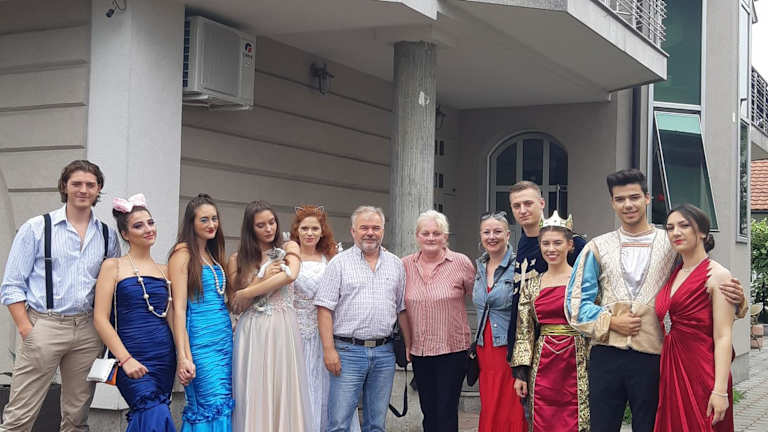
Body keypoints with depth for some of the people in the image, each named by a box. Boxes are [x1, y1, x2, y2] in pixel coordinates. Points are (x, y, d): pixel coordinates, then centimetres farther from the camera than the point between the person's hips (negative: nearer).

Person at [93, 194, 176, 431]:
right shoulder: (113, 266, 1)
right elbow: (100, 318, -5)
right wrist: (126, 359, -14)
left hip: (165, 357, 5)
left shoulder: (164, 270, 14)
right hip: (132, 356, -5)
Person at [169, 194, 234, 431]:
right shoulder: (183, 254, -6)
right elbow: (179, 307, -12)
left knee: (225, 405, 5)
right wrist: (183, 357, -18)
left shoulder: (213, 254, 17)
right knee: (214, 404, -11)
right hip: (200, 339, -8)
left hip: (225, 338, 8)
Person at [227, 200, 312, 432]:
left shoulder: (289, 248, 8)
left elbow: (291, 274, -14)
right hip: (252, 333, 1)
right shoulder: (238, 259, 9)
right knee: (254, 397, -1)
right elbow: (235, 306, 3)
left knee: (285, 393, -1)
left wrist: (247, 293, -12)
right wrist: (263, 277, -10)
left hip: (284, 329, 0)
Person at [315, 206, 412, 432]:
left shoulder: (396, 264, 12)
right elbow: (325, 309, -5)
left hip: (384, 353, 4)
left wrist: (408, 345, 10)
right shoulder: (339, 263, 0)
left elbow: (402, 309, 16)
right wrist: (329, 350, -13)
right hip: (348, 351, -4)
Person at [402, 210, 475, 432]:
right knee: (428, 412, 13)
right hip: (419, 350, 4)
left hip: (452, 349, -3)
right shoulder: (405, 265, 3)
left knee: (447, 413, -2)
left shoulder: (461, 263, -5)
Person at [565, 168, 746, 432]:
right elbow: (576, 300, 6)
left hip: (652, 356, -1)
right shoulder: (598, 248, 9)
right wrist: (610, 322, -8)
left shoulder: (673, 245, 6)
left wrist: (734, 298, -12)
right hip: (606, 354, 1)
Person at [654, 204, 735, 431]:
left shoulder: (717, 275, -7)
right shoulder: (674, 274, 14)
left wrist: (720, 390, -19)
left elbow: (723, 337, -13)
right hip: (670, 374, 7)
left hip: (702, 376, -6)